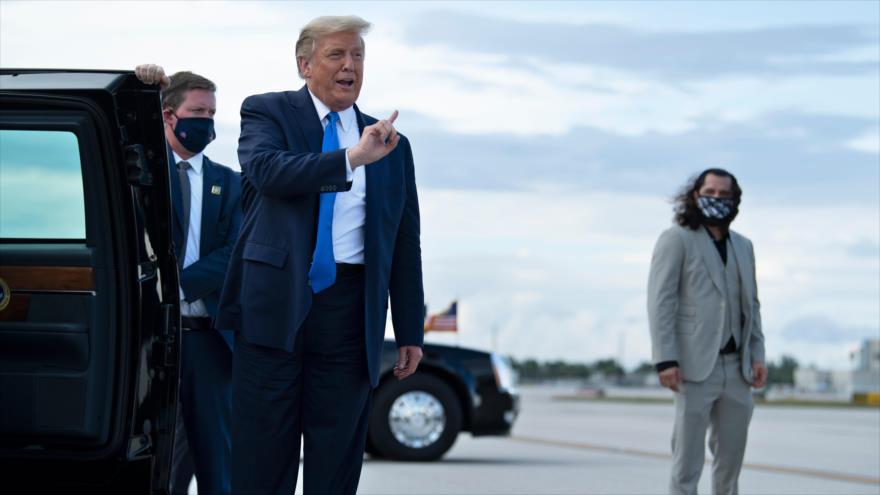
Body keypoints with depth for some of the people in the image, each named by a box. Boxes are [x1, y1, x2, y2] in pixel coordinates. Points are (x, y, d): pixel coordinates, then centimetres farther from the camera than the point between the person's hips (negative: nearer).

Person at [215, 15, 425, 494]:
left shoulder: (392, 146, 14)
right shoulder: (266, 112, 5)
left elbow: (405, 244, 15)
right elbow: (266, 169, -17)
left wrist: (410, 334, 11)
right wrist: (350, 159, -27)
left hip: (349, 310, 3)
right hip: (276, 301, -3)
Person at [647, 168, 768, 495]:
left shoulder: (743, 246, 18)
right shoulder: (676, 240, -1)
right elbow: (661, 301, -7)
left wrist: (757, 355, 7)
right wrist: (665, 360, -16)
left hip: (736, 368, 6)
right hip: (695, 368, -6)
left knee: (731, 457, 10)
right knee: (687, 460, -5)